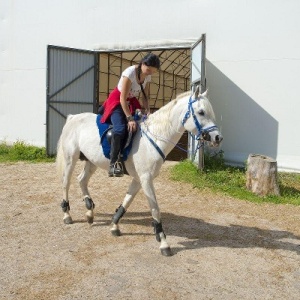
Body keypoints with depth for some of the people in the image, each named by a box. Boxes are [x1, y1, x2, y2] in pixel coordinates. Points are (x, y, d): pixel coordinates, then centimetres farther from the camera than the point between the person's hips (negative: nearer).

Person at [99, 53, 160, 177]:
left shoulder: (147, 76, -5)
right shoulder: (130, 72, -26)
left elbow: (145, 96, 2)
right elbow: (123, 98, -27)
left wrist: (147, 110, -16)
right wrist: (129, 118, -32)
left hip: (131, 102, 8)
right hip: (117, 101, -8)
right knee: (120, 128, -30)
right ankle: (114, 162, -28)